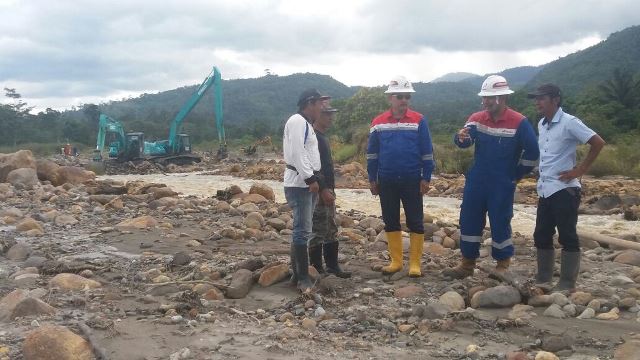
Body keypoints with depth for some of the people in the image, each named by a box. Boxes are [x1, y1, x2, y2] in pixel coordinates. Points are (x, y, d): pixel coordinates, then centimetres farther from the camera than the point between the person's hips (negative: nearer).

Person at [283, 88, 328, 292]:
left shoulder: (306, 124, 21)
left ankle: (297, 273, 19)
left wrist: (313, 179, 16)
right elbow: (297, 153, -21)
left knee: (301, 229, 13)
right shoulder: (297, 121, -12)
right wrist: (310, 178, -21)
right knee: (303, 231, -11)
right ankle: (303, 278, -9)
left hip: (306, 183, 11)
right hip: (299, 183, -11)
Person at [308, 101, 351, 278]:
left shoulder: (323, 137, 16)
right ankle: (316, 269, 4)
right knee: (319, 231, -4)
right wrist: (323, 189, -24)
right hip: (319, 191, -10)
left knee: (331, 230, 15)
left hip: (327, 190, 10)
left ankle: (332, 265, 23)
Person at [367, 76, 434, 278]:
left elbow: (427, 152, -2)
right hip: (386, 181, 2)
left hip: (412, 181, -2)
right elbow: (371, 153, 8)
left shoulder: (419, 121, -4)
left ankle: (415, 263, 12)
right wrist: (372, 179, 6)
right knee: (390, 222, 10)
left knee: (415, 222, 2)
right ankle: (396, 261, 21)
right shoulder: (378, 123, 2)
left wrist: (426, 178, -5)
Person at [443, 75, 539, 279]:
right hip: (476, 182, 4)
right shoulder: (477, 118, 1)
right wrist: (461, 137, -36)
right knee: (469, 221, 7)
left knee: (500, 224, 3)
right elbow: (466, 141, -12)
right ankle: (467, 265, 19)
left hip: (502, 185, -4)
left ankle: (503, 266, 20)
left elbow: (532, 152, -7)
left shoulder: (519, 122, -11)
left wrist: (517, 175, -2)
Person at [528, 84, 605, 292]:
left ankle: (567, 284, 7)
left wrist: (580, 170, -13)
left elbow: (598, 143, -13)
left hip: (564, 190, -8)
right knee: (541, 236, 11)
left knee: (567, 237, -1)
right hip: (545, 190, 8)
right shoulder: (541, 124, 11)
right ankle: (543, 279, 22)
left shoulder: (569, 123, -12)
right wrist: (541, 179, 13)